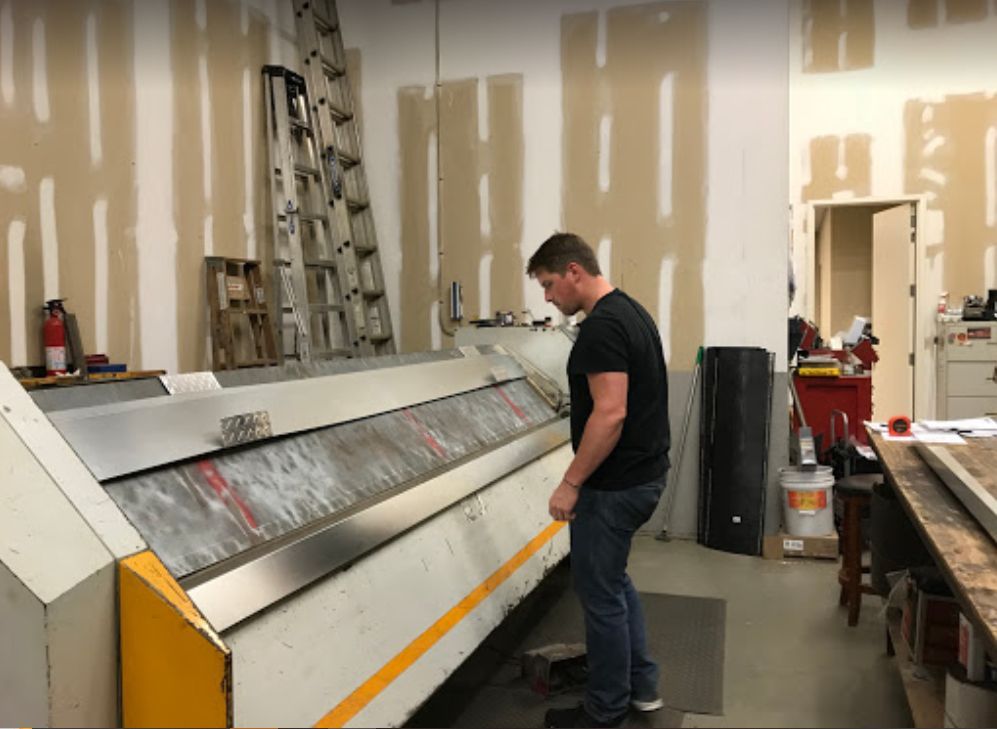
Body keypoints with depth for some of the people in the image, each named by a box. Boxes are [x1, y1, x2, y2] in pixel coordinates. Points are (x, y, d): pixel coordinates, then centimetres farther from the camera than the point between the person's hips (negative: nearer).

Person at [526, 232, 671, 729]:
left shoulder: (600, 326, -21)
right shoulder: (630, 312, 12)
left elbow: (610, 414, -29)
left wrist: (570, 483, -22)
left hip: (615, 485, -11)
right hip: (643, 473, 11)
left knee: (599, 592, 4)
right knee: (611, 578, 24)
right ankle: (641, 686, 33)